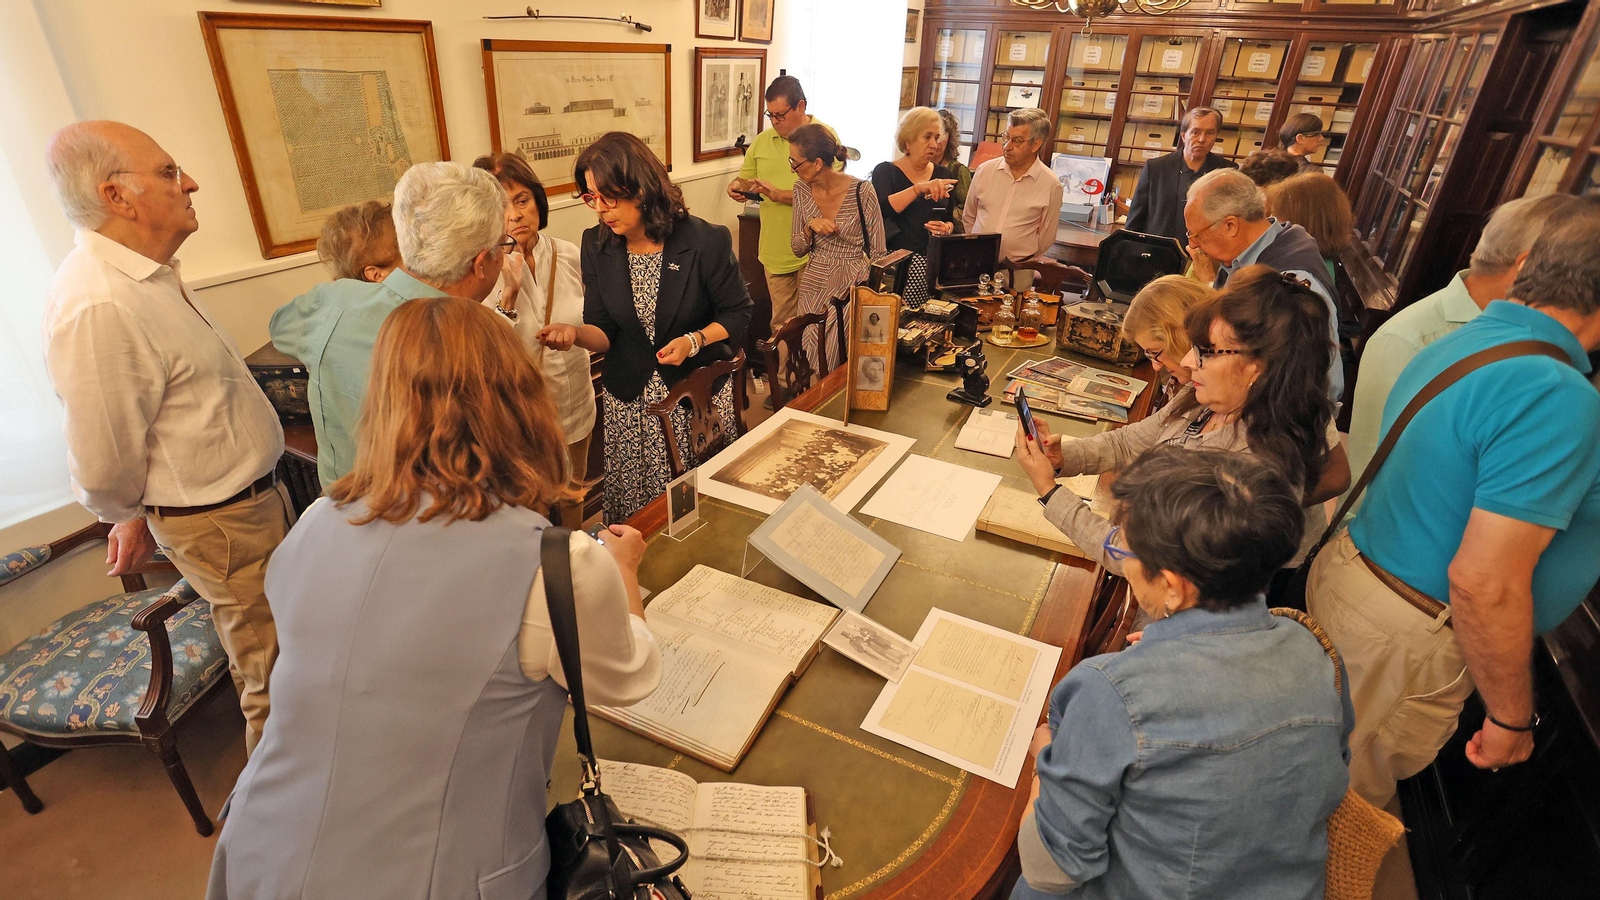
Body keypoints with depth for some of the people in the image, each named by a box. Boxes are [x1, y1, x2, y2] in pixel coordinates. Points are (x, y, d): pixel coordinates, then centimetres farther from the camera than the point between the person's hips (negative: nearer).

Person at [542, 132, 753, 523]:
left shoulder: (707, 242, -14)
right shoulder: (596, 246, -3)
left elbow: (738, 313, -4)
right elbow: (605, 333, -1)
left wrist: (695, 340, -20)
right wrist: (575, 333, -23)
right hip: (628, 400, 3)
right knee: (632, 516, 10)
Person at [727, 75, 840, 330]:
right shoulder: (763, 140, 12)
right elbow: (746, 177, 23)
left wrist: (780, 194, -20)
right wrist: (737, 185, -1)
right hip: (775, 249, 5)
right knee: (781, 325, 10)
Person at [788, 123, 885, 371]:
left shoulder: (861, 192, -11)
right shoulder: (802, 190, 3)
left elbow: (877, 253, -6)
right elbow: (797, 249, 8)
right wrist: (810, 227, -13)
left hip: (852, 287, -4)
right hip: (813, 285, 4)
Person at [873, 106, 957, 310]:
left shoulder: (944, 176, 15)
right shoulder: (885, 171, 3)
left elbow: (951, 220, 20)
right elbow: (880, 209, -16)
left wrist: (947, 228, -4)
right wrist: (919, 188, -26)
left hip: (933, 264, 3)